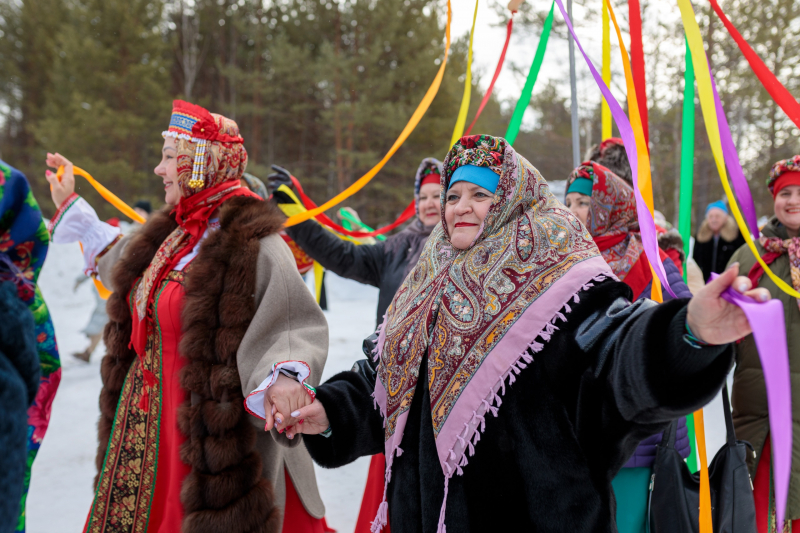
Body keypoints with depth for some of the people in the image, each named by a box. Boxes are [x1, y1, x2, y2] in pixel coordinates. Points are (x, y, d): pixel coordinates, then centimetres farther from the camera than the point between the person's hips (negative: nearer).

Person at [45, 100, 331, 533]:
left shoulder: (253, 243, -17)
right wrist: (70, 205, 39)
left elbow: (296, 324, -22)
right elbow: (123, 262, 31)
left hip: (208, 429, -8)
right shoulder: (171, 233, 11)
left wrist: (285, 378, -41)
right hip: (146, 421, 9)